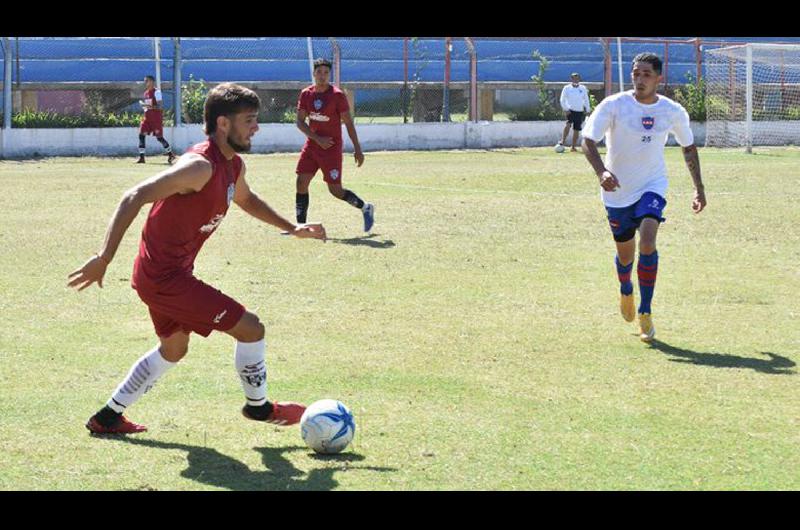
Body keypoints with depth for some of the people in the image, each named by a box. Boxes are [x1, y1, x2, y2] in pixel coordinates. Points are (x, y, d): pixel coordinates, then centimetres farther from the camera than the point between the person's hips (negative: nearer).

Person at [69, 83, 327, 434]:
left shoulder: (233, 166, 6)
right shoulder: (201, 166, -24)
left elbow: (246, 199, 31)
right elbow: (135, 198, -30)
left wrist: (292, 228, 28)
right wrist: (104, 258, -34)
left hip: (161, 273, 11)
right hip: (166, 277, -11)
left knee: (173, 350, 28)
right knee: (250, 328, -4)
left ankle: (108, 417, 35)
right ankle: (258, 407, 18)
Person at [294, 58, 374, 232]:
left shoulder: (337, 95, -10)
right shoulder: (306, 94, 2)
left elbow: (348, 123, -7)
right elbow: (300, 121, 2)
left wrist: (357, 149, -9)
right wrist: (317, 139, -12)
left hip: (332, 148, -5)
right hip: (312, 145, 5)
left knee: (335, 190, -4)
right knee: (301, 183, -2)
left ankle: (366, 208, 19)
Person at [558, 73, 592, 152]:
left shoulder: (583, 89, 10)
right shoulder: (567, 88, 2)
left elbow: (586, 100, 16)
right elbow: (562, 100, 1)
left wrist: (587, 110, 8)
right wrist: (566, 109, -10)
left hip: (580, 112, 3)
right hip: (570, 110, -3)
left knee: (576, 130, 2)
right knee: (568, 124, -28)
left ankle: (573, 147, 9)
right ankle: (562, 142, -33)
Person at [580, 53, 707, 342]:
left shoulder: (673, 112, -5)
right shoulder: (613, 105, -14)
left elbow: (688, 147, 11)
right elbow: (588, 140, -15)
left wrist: (699, 188, 9)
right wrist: (602, 172, -33)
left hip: (652, 187, 0)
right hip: (617, 191, 0)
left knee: (647, 243, -23)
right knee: (625, 253, 11)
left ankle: (645, 312, -12)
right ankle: (625, 291, 48)